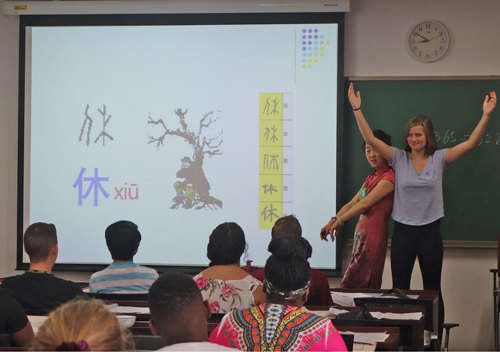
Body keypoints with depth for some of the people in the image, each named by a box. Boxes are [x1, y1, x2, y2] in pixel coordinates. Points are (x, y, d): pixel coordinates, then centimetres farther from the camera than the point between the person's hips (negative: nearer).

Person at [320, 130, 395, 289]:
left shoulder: (388, 177, -10)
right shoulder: (371, 178, 18)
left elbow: (365, 204, -15)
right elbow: (351, 204, 15)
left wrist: (339, 221, -9)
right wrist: (332, 221, 1)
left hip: (373, 234, -9)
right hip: (361, 232, 9)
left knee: (351, 286, -12)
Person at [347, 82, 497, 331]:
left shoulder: (439, 159, -1)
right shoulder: (399, 158, 0)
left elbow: (471, 143, -9)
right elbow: (370, 139, -8)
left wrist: (486, 115, -18)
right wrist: (357, 109, -16)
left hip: (430, 231, -1)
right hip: (403, 230, 1)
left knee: (432, 290, 6)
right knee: (399, 289, 6)